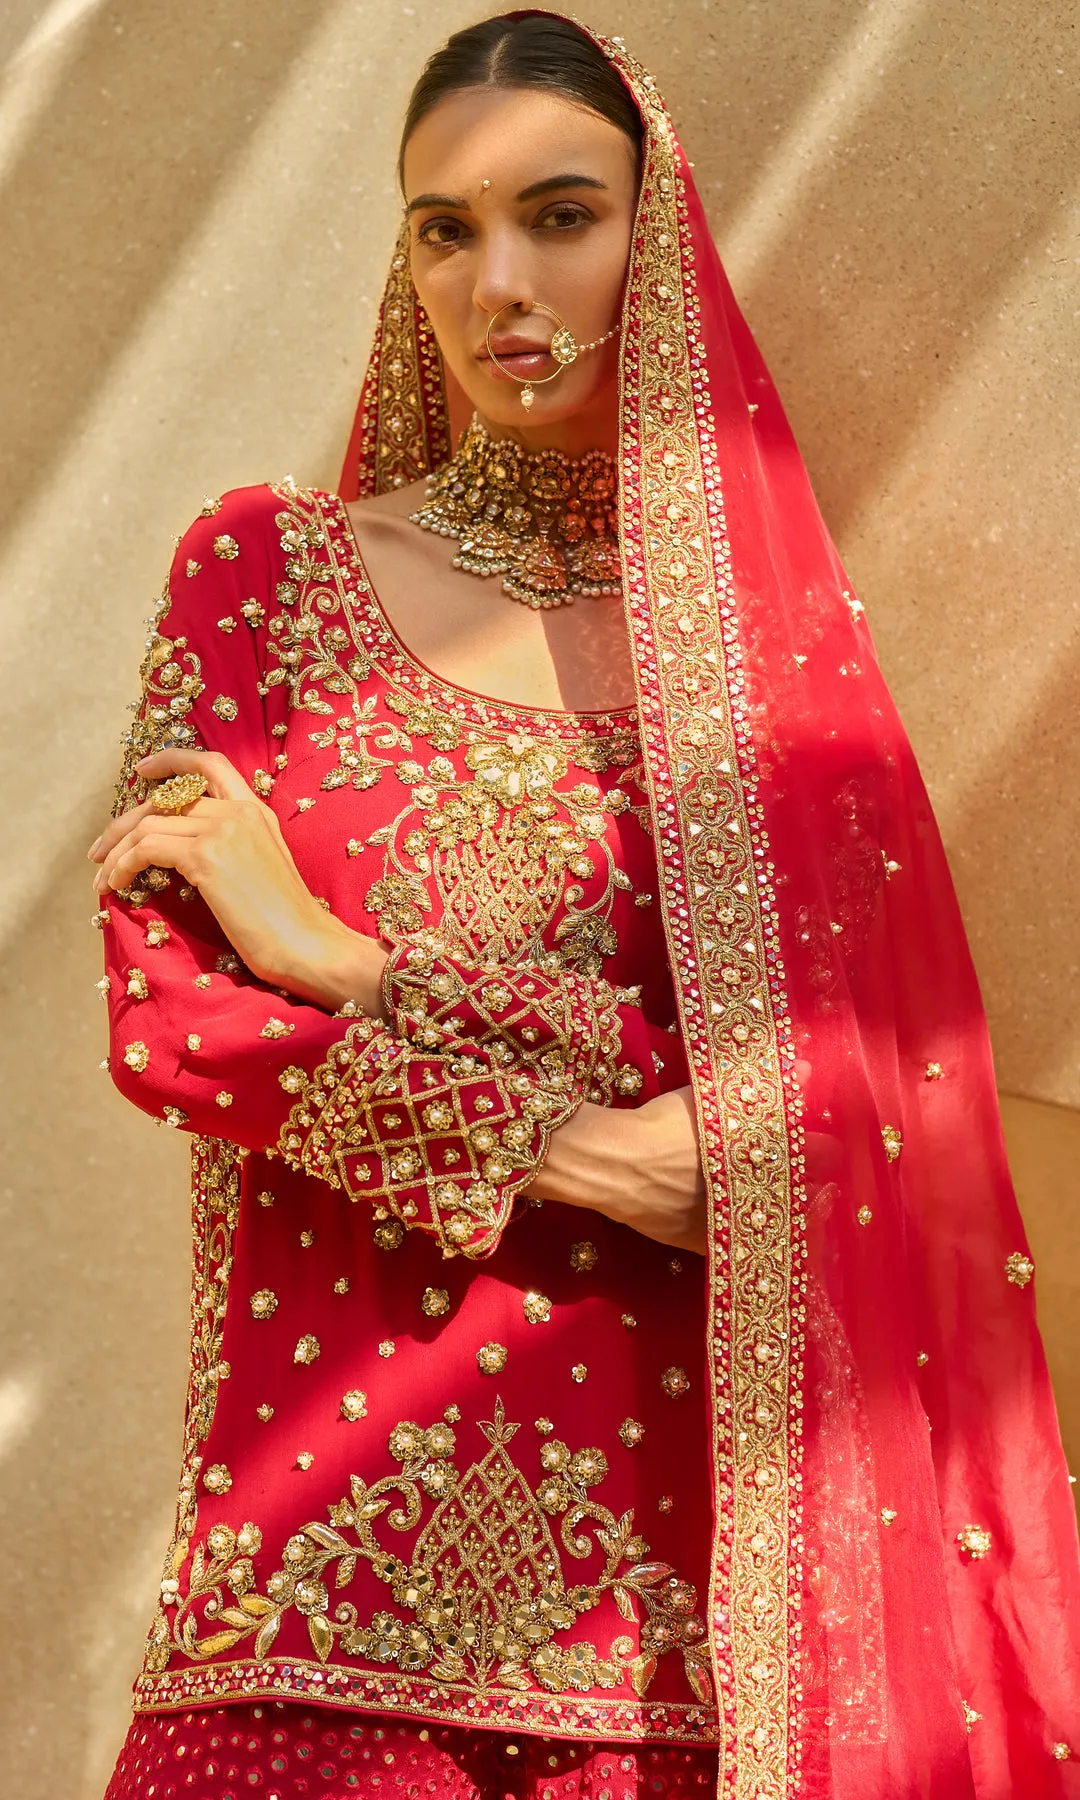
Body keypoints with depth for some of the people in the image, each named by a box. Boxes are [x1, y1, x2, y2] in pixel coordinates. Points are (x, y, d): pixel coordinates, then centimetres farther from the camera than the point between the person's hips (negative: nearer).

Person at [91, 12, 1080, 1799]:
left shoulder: (764, 623, 6)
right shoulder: (265, 566, 5)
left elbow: (835, 1088, -6)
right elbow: (165, 1012, -4)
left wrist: (354, 965, -11)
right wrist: (590, 1147, -11)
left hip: (685, 1522, 1)